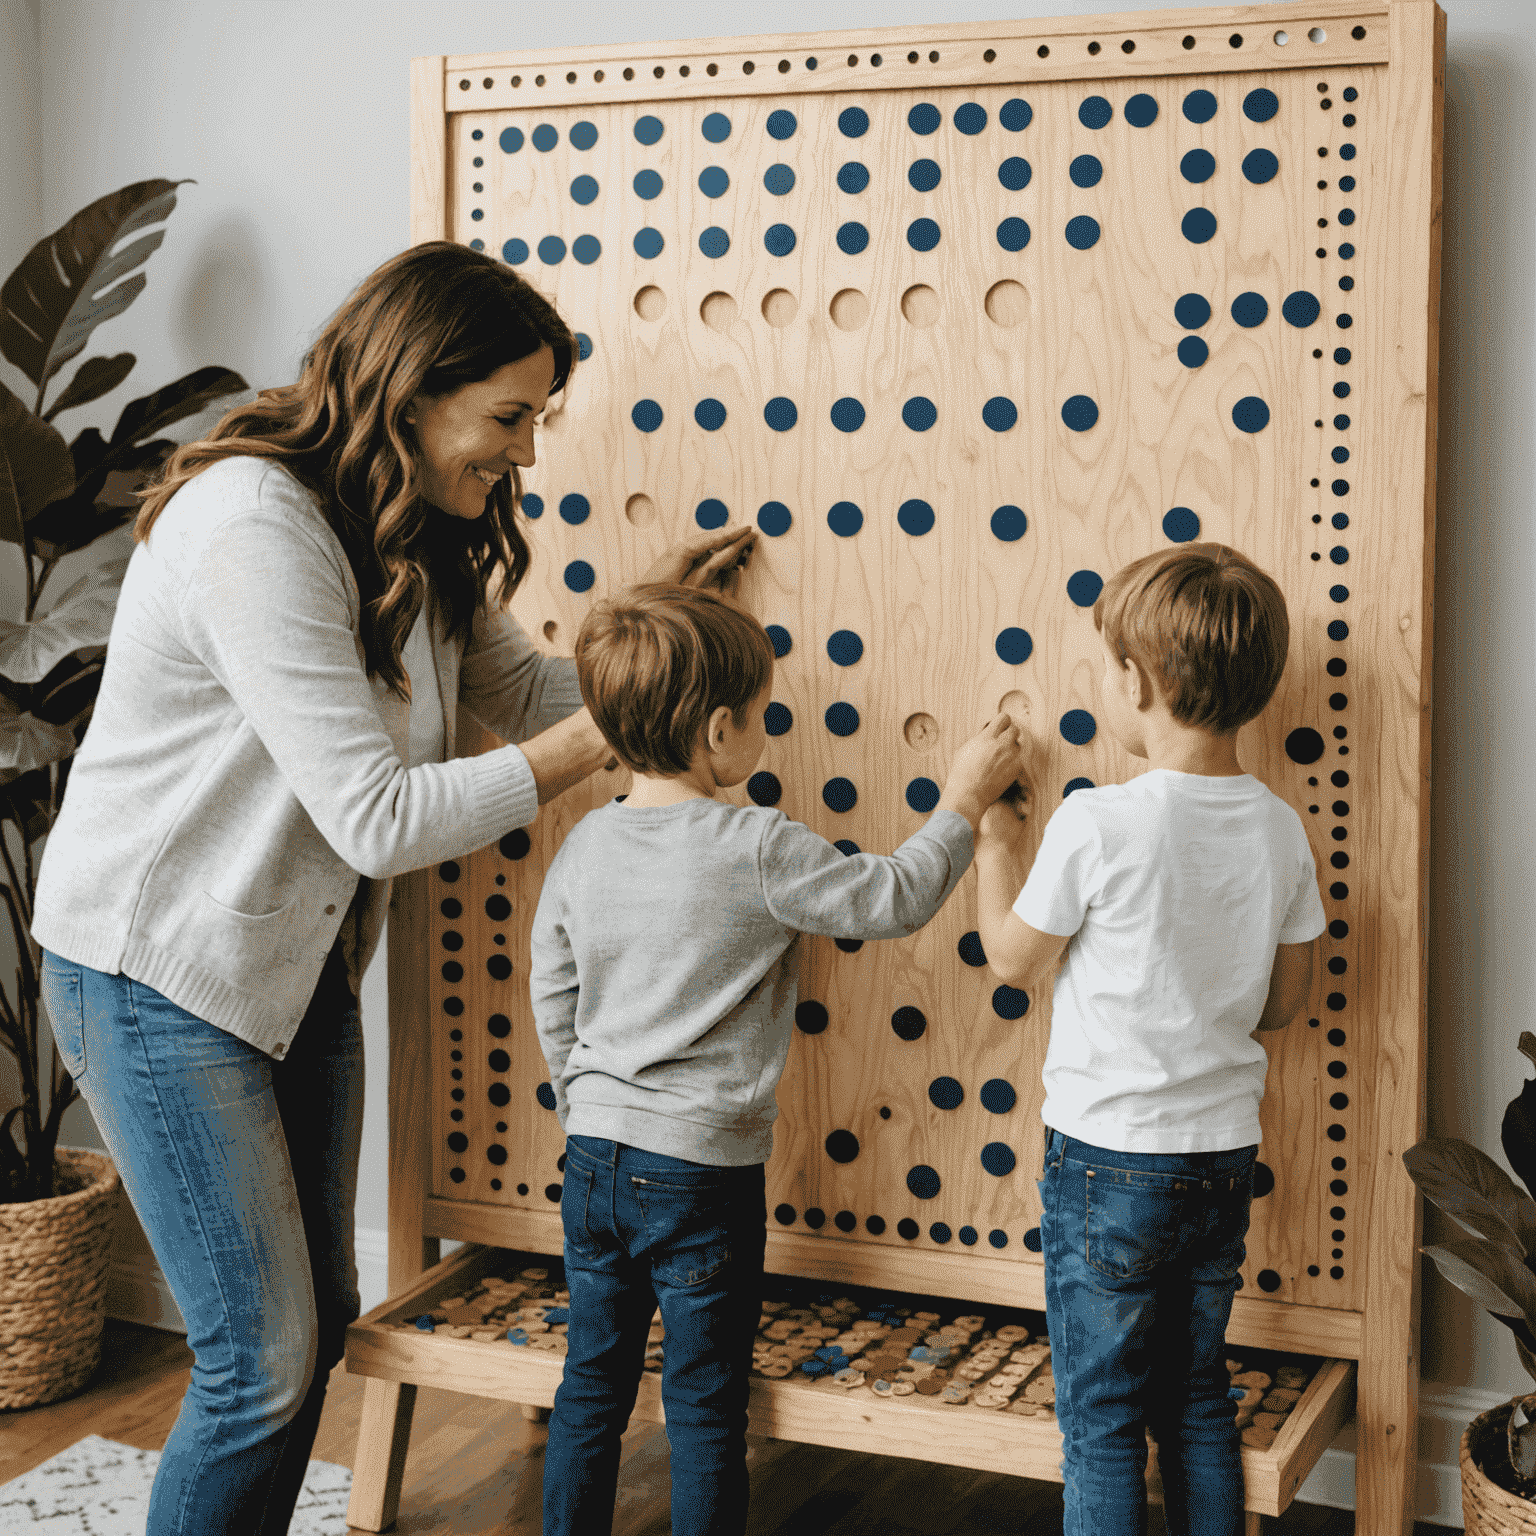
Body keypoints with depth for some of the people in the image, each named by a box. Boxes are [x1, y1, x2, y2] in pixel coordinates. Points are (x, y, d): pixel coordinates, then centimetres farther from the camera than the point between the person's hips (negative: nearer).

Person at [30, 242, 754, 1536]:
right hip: (160, 973, -9)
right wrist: (603, 739, -23)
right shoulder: (253, 525, -26)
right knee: (263, 1359, -5)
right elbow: (379, 817, -28)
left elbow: (520, 690, 10)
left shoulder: (421, 534, 5)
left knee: (319, 1320, 15)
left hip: (298, 967, 9)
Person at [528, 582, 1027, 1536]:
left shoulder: (586, 844, 0)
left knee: (592, 1388, 17)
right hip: (703, 1173, -5)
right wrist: (965, 802, 5)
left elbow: (551, 995, 9)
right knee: (706, 1412, 9)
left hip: (595, 1159, 5)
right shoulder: (757, 850, -18)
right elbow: (893, 900, -9)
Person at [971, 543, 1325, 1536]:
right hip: (1225, 1155, 5)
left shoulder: (1097, 824, -20)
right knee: (1198, 1404, 20)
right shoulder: (1282, 830, -4)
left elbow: (1012, 959, -5)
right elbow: (1284, 1005, 6)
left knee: (1103, 1423, 7)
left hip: (1110, 1160, -5)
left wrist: (995, 839, 11)